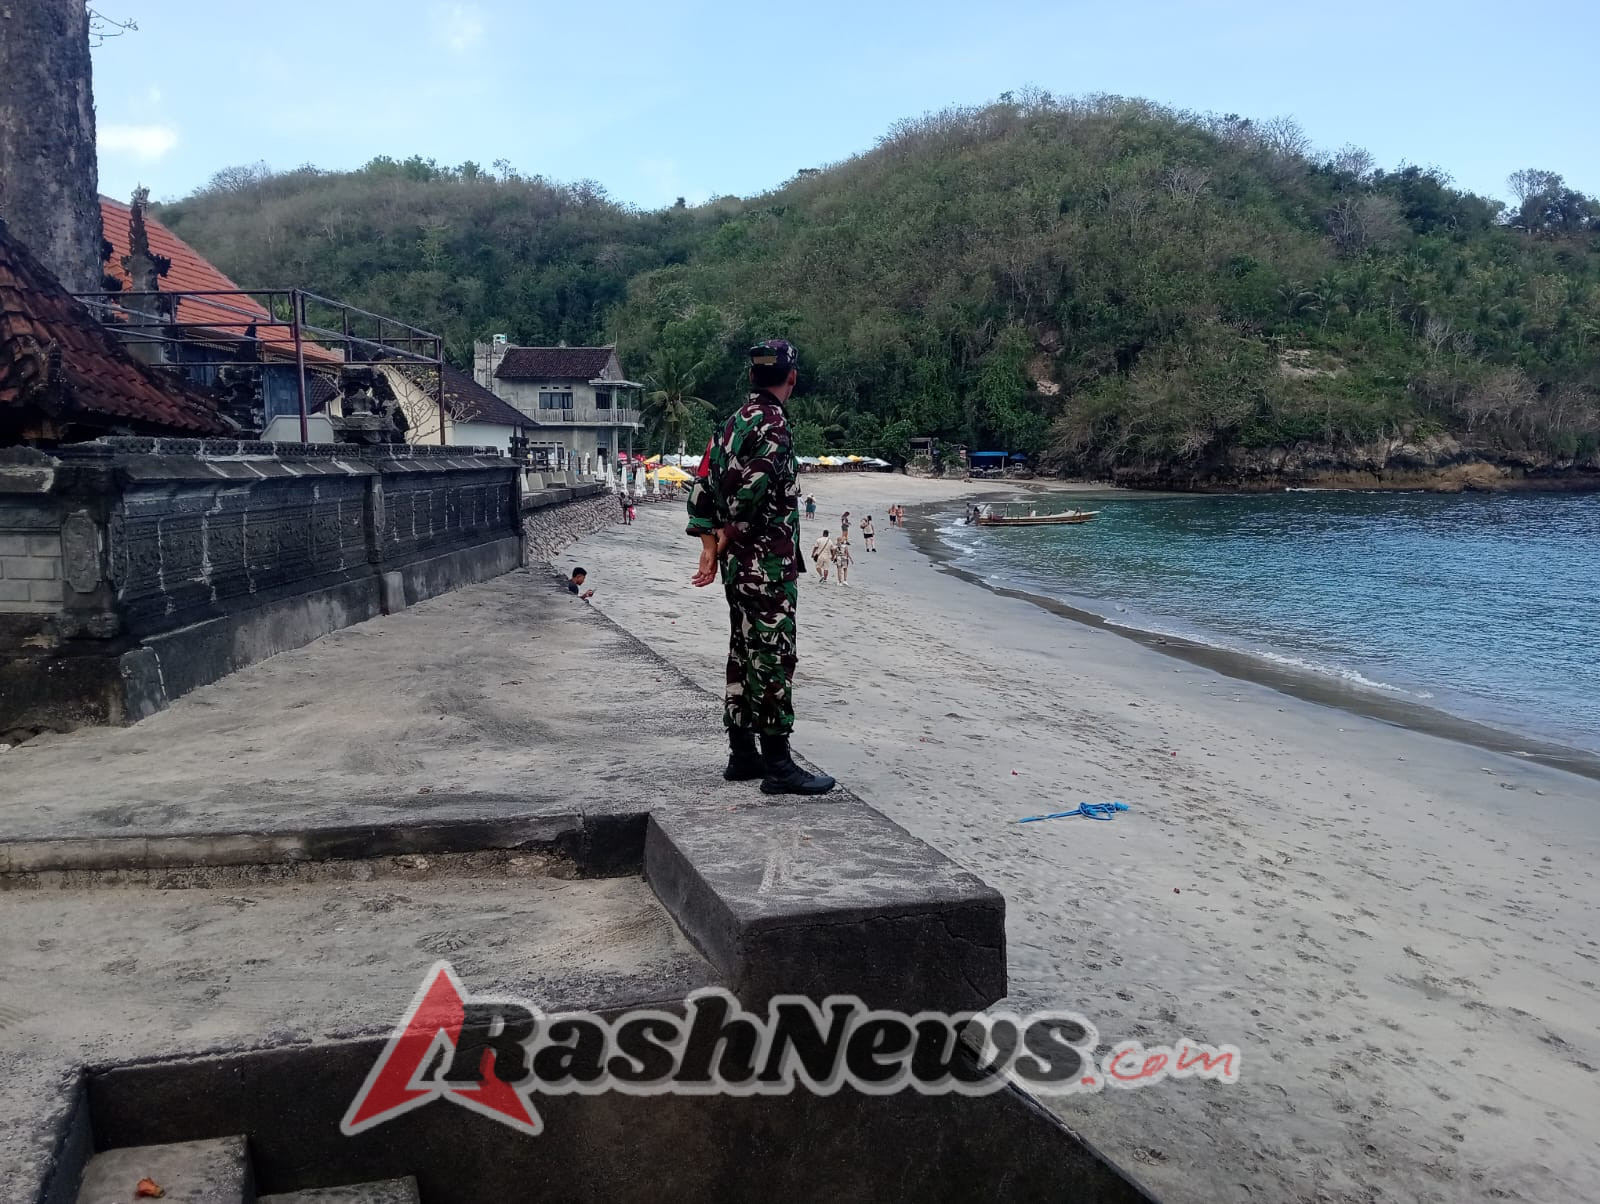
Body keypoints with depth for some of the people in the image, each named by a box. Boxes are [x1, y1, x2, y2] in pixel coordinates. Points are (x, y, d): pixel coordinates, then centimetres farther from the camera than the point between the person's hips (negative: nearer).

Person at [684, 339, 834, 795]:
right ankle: (777, 764, -2)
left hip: (738, 564, 9)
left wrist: (710, 546, 9)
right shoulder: (773, 423, -14)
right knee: (773, 657, -6)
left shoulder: (735, 421, 14)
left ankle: (742, 755, 22)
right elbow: (752, 487, -25)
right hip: (769, 564, -9)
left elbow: (703, 486, 13)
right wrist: (729, 534, -8)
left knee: (745, 654, 14)